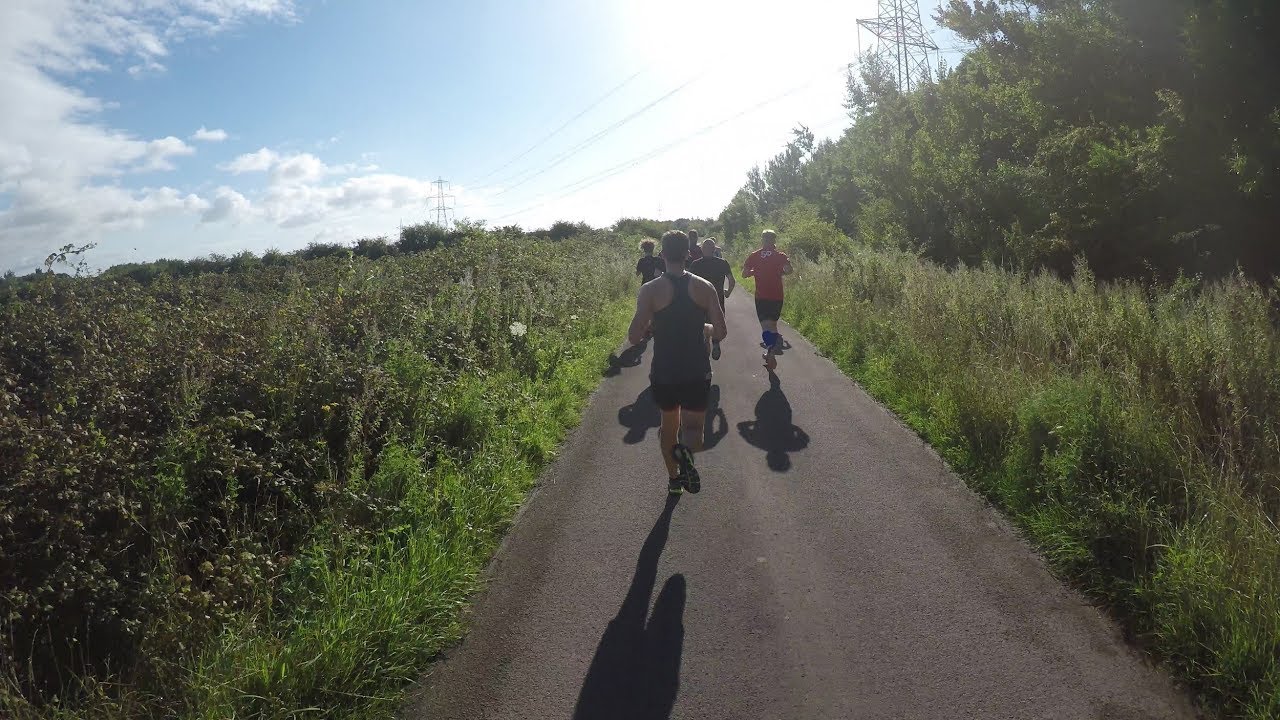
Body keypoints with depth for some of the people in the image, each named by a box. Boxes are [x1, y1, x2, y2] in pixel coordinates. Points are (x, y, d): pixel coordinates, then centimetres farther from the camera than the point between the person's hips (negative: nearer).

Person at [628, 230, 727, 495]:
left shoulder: (650, 290, -9)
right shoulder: (704, 287, -3)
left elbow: (634, 337, -13)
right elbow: (720, 333, -4)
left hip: (663, 373, 0)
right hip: (697, 373, 0)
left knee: (669, 423, 23)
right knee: (693, 427, 10)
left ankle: (674, 478, 32)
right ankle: (686, 450, -24)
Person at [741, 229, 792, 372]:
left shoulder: (754, 256, 0)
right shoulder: (780, 255, -3)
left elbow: (744, 274, -1)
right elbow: (789, 270, -17)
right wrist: (779, 272, 4)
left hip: (761, 296, -1)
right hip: (777, 296, 1)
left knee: (765, 325, -2)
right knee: (773, 323, 17)